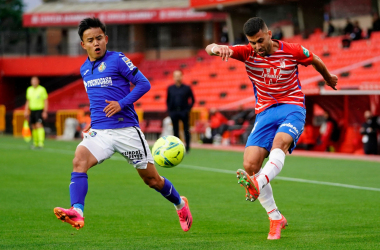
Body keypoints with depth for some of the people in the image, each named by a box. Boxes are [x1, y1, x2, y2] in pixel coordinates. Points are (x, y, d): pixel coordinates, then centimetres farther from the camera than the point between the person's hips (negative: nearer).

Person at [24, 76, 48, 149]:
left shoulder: (42, 89, -5)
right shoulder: (29, 90, 12)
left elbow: (46, 101, -4)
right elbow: (28, 101, 20)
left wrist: (45, 112, -11)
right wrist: (26, 111, 14)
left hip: (40, 110, -5)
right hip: (32, 110, 5)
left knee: (39, 125, -16)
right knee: (34, 127, 6)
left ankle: (41, 143, -21)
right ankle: (35, 143, 14)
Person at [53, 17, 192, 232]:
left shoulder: (117, 59, -4)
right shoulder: (84, 69, 14)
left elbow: (144, 84, -8)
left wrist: (121, 104, -18)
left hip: (126, 130, -4)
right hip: (99, 132, 4)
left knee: (152, 179, 7)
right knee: (79, 160, -27)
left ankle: (180, 204, 35)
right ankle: (77, 212, -39)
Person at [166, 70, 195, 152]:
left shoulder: (186, 88, 3)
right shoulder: (170, 88, 10)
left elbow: (192, 99, 8)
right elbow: (168, 100, 16)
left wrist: (188, 109, -2)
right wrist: (169, 110, 5)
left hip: (184, 112, -2)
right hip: (174, 113, 2)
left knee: (186, 130, -4)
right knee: (175, 130, 3)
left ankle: (187, 147, 2)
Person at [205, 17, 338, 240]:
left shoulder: (292, 51, -5)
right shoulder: (247, 53, -3)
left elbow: (316, 61, 17)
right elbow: (210, 49, -15)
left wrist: (329, 78, 35)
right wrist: (216, 48, -41)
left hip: (292, 108, -3)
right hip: (265, 112, 3)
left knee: (279, 142, -36)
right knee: (250, 165, -12)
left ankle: (258, 184, -61)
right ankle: (275, 218, -1)